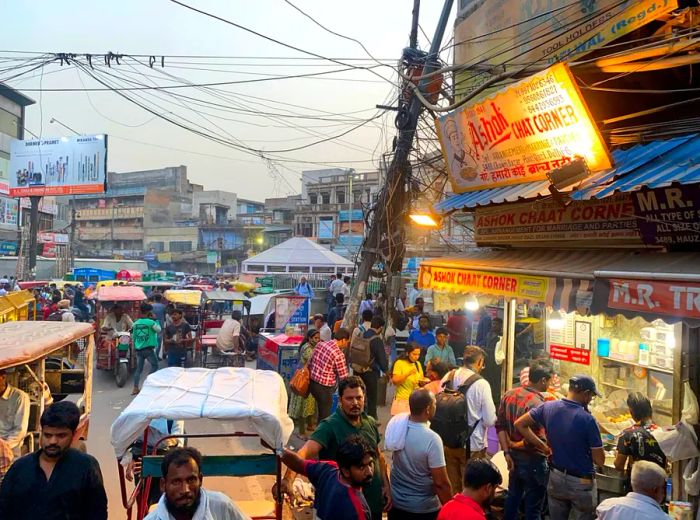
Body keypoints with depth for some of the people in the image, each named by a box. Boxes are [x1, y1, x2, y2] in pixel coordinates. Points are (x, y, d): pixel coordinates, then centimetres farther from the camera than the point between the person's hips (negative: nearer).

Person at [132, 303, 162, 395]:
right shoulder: (150, 322, -12)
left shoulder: (136, 323, 6)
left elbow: (133, 336, 12)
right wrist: (155, 320, 2)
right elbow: (159, 329, -3)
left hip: (138, 349, 6)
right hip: (148, 349, -6)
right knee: (154, 366, 7)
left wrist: (135, 347, 23)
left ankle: (135, 388, 12)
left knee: (139, 369, 11)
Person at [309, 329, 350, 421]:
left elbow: (310, 363, 9)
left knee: (321, 411, 26)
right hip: (324, 387, -7)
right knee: (325, 414, 9)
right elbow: (343, 376, -14)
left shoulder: (320, 344, 1)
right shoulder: (339, 354, -19)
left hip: (312, 382, 7)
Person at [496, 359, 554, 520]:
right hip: (533, 462, -7)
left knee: (513, 497, 26)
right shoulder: (538, 404, -26)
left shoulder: (509, 394, -3)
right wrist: (515, 445, -11)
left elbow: (500, 425, 2)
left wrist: (507, 452, 3)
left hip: (514, 458, 7)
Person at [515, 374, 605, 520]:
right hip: (581, 482, -4)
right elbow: (600, 460, -16)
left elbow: (520, 424, 2)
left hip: (556, 477, 5)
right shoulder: (587, 419, -22)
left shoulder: (548, 407, -8)